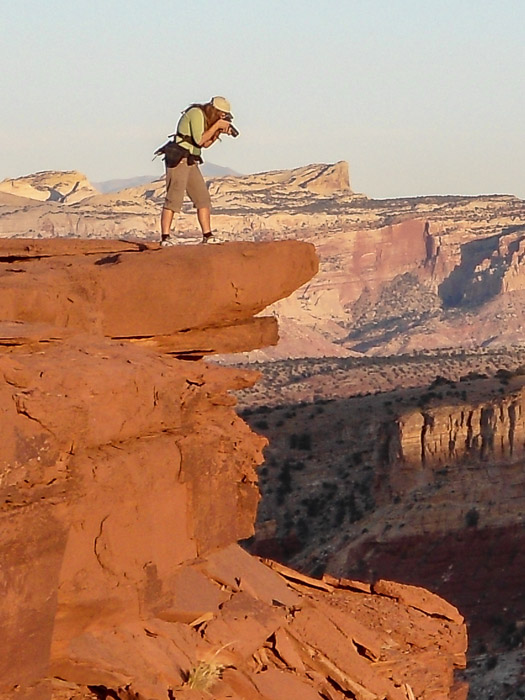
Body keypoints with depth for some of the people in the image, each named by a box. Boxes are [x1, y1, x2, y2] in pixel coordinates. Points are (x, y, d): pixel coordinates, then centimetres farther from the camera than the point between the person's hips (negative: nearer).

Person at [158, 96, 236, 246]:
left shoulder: (204, 117, 16)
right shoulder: (196, 113, -12)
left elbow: (206, 144, 20)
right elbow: (199, 140, -19)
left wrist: (219, 131, 6)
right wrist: (217, 125, -12)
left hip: (191, 163, 10)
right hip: (178, 160, -10)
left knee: (203, 198, 7)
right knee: (174, 199, -14)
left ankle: (208, 236, 9)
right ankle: (165, 238, -16)